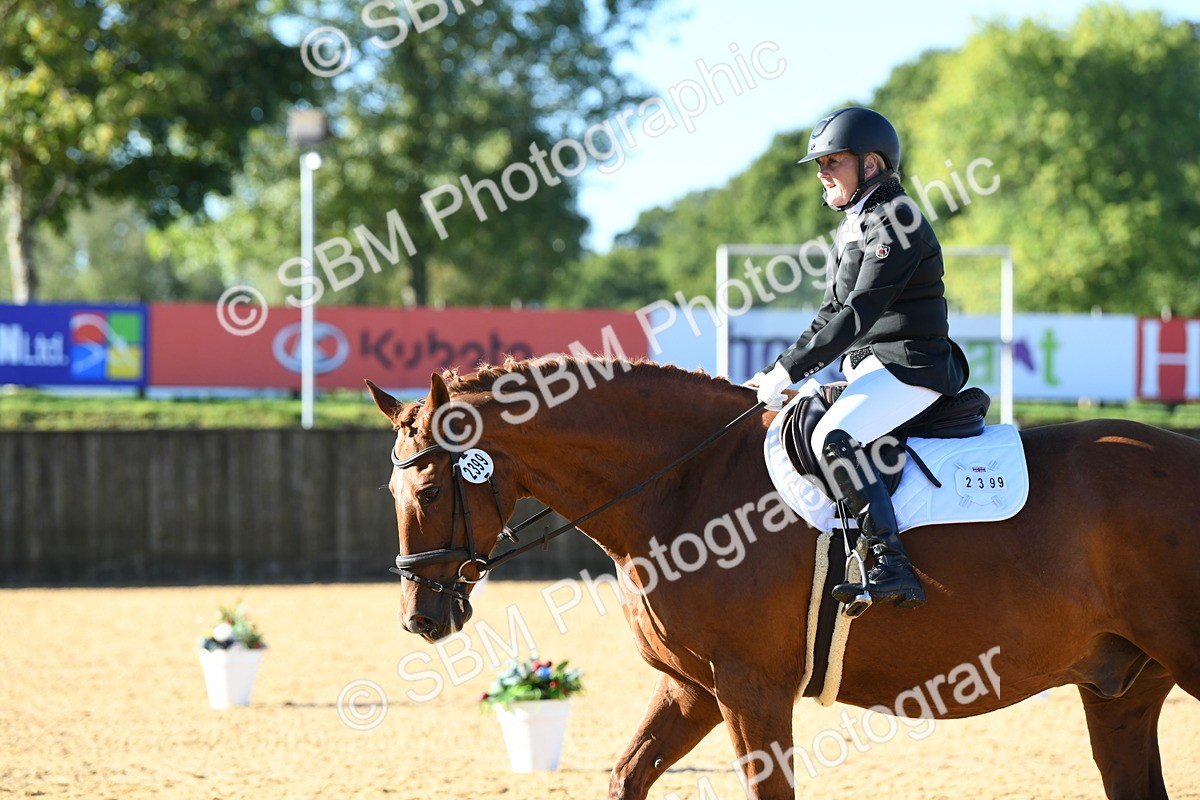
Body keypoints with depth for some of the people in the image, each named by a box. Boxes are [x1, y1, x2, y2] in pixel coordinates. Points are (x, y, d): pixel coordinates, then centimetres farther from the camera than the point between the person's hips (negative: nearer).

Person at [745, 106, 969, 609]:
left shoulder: (894, 220, -13)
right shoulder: (852, 227, 18)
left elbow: (859, 314, -20)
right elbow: (833, 313, 20)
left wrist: (790, 370, -20)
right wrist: (780, 371, 7)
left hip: (911, 364, -11)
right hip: (867, 367, 11)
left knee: (833, 438, -31)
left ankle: (892, 566, -35)